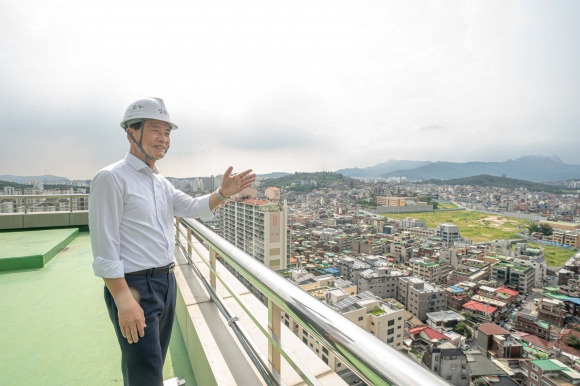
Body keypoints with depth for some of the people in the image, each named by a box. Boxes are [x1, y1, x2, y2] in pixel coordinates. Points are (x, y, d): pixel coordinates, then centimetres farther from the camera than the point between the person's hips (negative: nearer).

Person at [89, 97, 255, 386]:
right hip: (134, 286, -7)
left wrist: (222, 193, -15)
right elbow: (104, 249, -18)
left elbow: (194, 208, 3)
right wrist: (124, 301, -21)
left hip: (167, 280, 8)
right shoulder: (111, 178, -15)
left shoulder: (162, 183, 10)